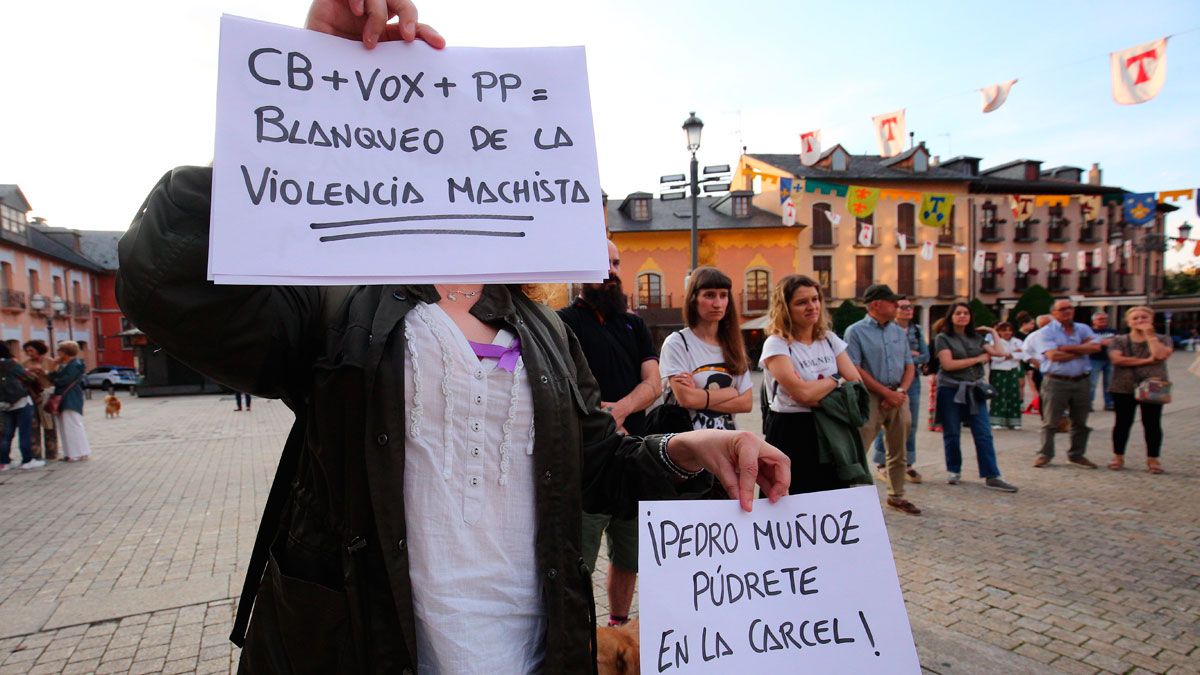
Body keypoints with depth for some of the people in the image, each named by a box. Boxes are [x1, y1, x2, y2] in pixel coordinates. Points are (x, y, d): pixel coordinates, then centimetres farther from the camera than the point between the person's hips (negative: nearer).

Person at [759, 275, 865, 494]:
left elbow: (857, 386, 1)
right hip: (793, 436, -6)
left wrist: (821, 394, -15)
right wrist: (836, 381, -6)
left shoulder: (830, 339, 8)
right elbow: (802, 393, -23)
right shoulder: (776, 344, -11)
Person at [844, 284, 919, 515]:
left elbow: (909, 366, 13)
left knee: (898, 452, 14)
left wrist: (901, 391, -6)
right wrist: (887, 393, -13)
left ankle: (896, 496, 28)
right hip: (870, 397, -6)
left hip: (898, 398, 6)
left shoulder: (899, 332, 12)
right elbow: (855, 370, -12)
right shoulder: (856, 331, -6)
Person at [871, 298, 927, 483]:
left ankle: (908, 464, 18)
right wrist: (911, 354, -10)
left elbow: (925, 356, 5)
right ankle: (881, 463, 10)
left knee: (911, 424, 8)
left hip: (913, 379, 5)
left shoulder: (917, 330, 11)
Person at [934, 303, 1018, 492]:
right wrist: (979, 359, -6)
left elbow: (1000, 352, 6)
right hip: (951, 390, -3)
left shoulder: (976, 338, 14)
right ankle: (954, 471, 19)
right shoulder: (943, 338, 0)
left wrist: (993, 333, 11)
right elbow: (948, 364, -12)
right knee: (952, 434, 4)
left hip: (974, 390, 4)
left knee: (984, 434, -4)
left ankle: (992, 476, -3)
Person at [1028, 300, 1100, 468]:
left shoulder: (1083, 329, 12)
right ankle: (1044, 454, 9)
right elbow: (1054, 356, -17)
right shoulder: (1046, 332, -3)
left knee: (1080, 421, 11)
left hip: (1080, 381, 5)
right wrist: (1081, 350, -5)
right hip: (1056, 382, -4)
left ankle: (1076, 455, 23)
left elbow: (1095, 346, -7)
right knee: (1050, 421, -1)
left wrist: (1065, 348, -12)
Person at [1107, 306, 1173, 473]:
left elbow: (1161, 355, -15)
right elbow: (1117, 359, -13)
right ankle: (1118, 457, 14)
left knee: (1152, 424, 3)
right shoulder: (1118, 341, 4)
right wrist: (1146, 360, -14)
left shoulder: (1162, 340, 6)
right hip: (1124, 389, 0)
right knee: (1123, 423, 5)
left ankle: (1153, 459, 12)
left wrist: (1149, 335, -9)